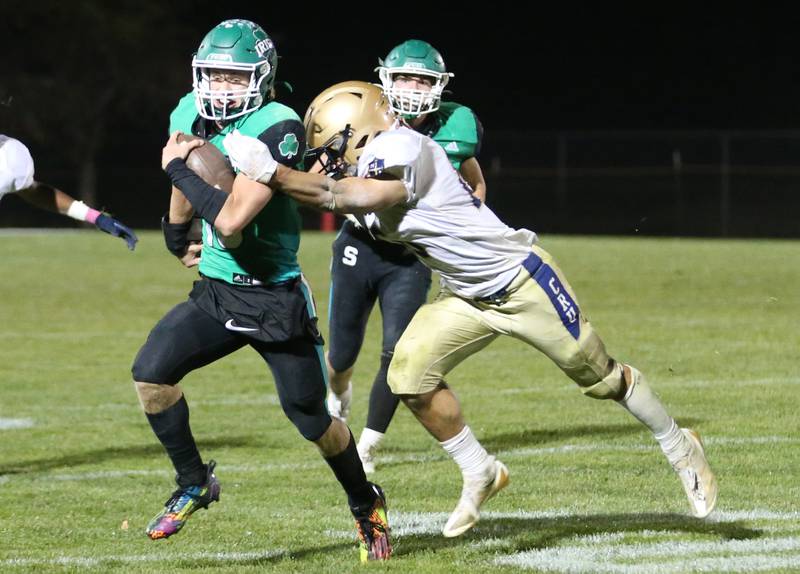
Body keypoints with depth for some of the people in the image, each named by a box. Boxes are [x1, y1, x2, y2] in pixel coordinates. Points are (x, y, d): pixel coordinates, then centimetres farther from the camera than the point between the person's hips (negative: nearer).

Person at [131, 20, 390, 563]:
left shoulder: (277, 128, -24)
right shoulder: (191, 115, -2)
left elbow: (231, 220, -31)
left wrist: (180, 169, -20)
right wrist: (176, 231, 34)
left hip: (274, 298, -6)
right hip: (215, 292, 6)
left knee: (310, 416, 4)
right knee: (151, 372, -12)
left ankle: (366, 504, 30)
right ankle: (194, 483, 9)